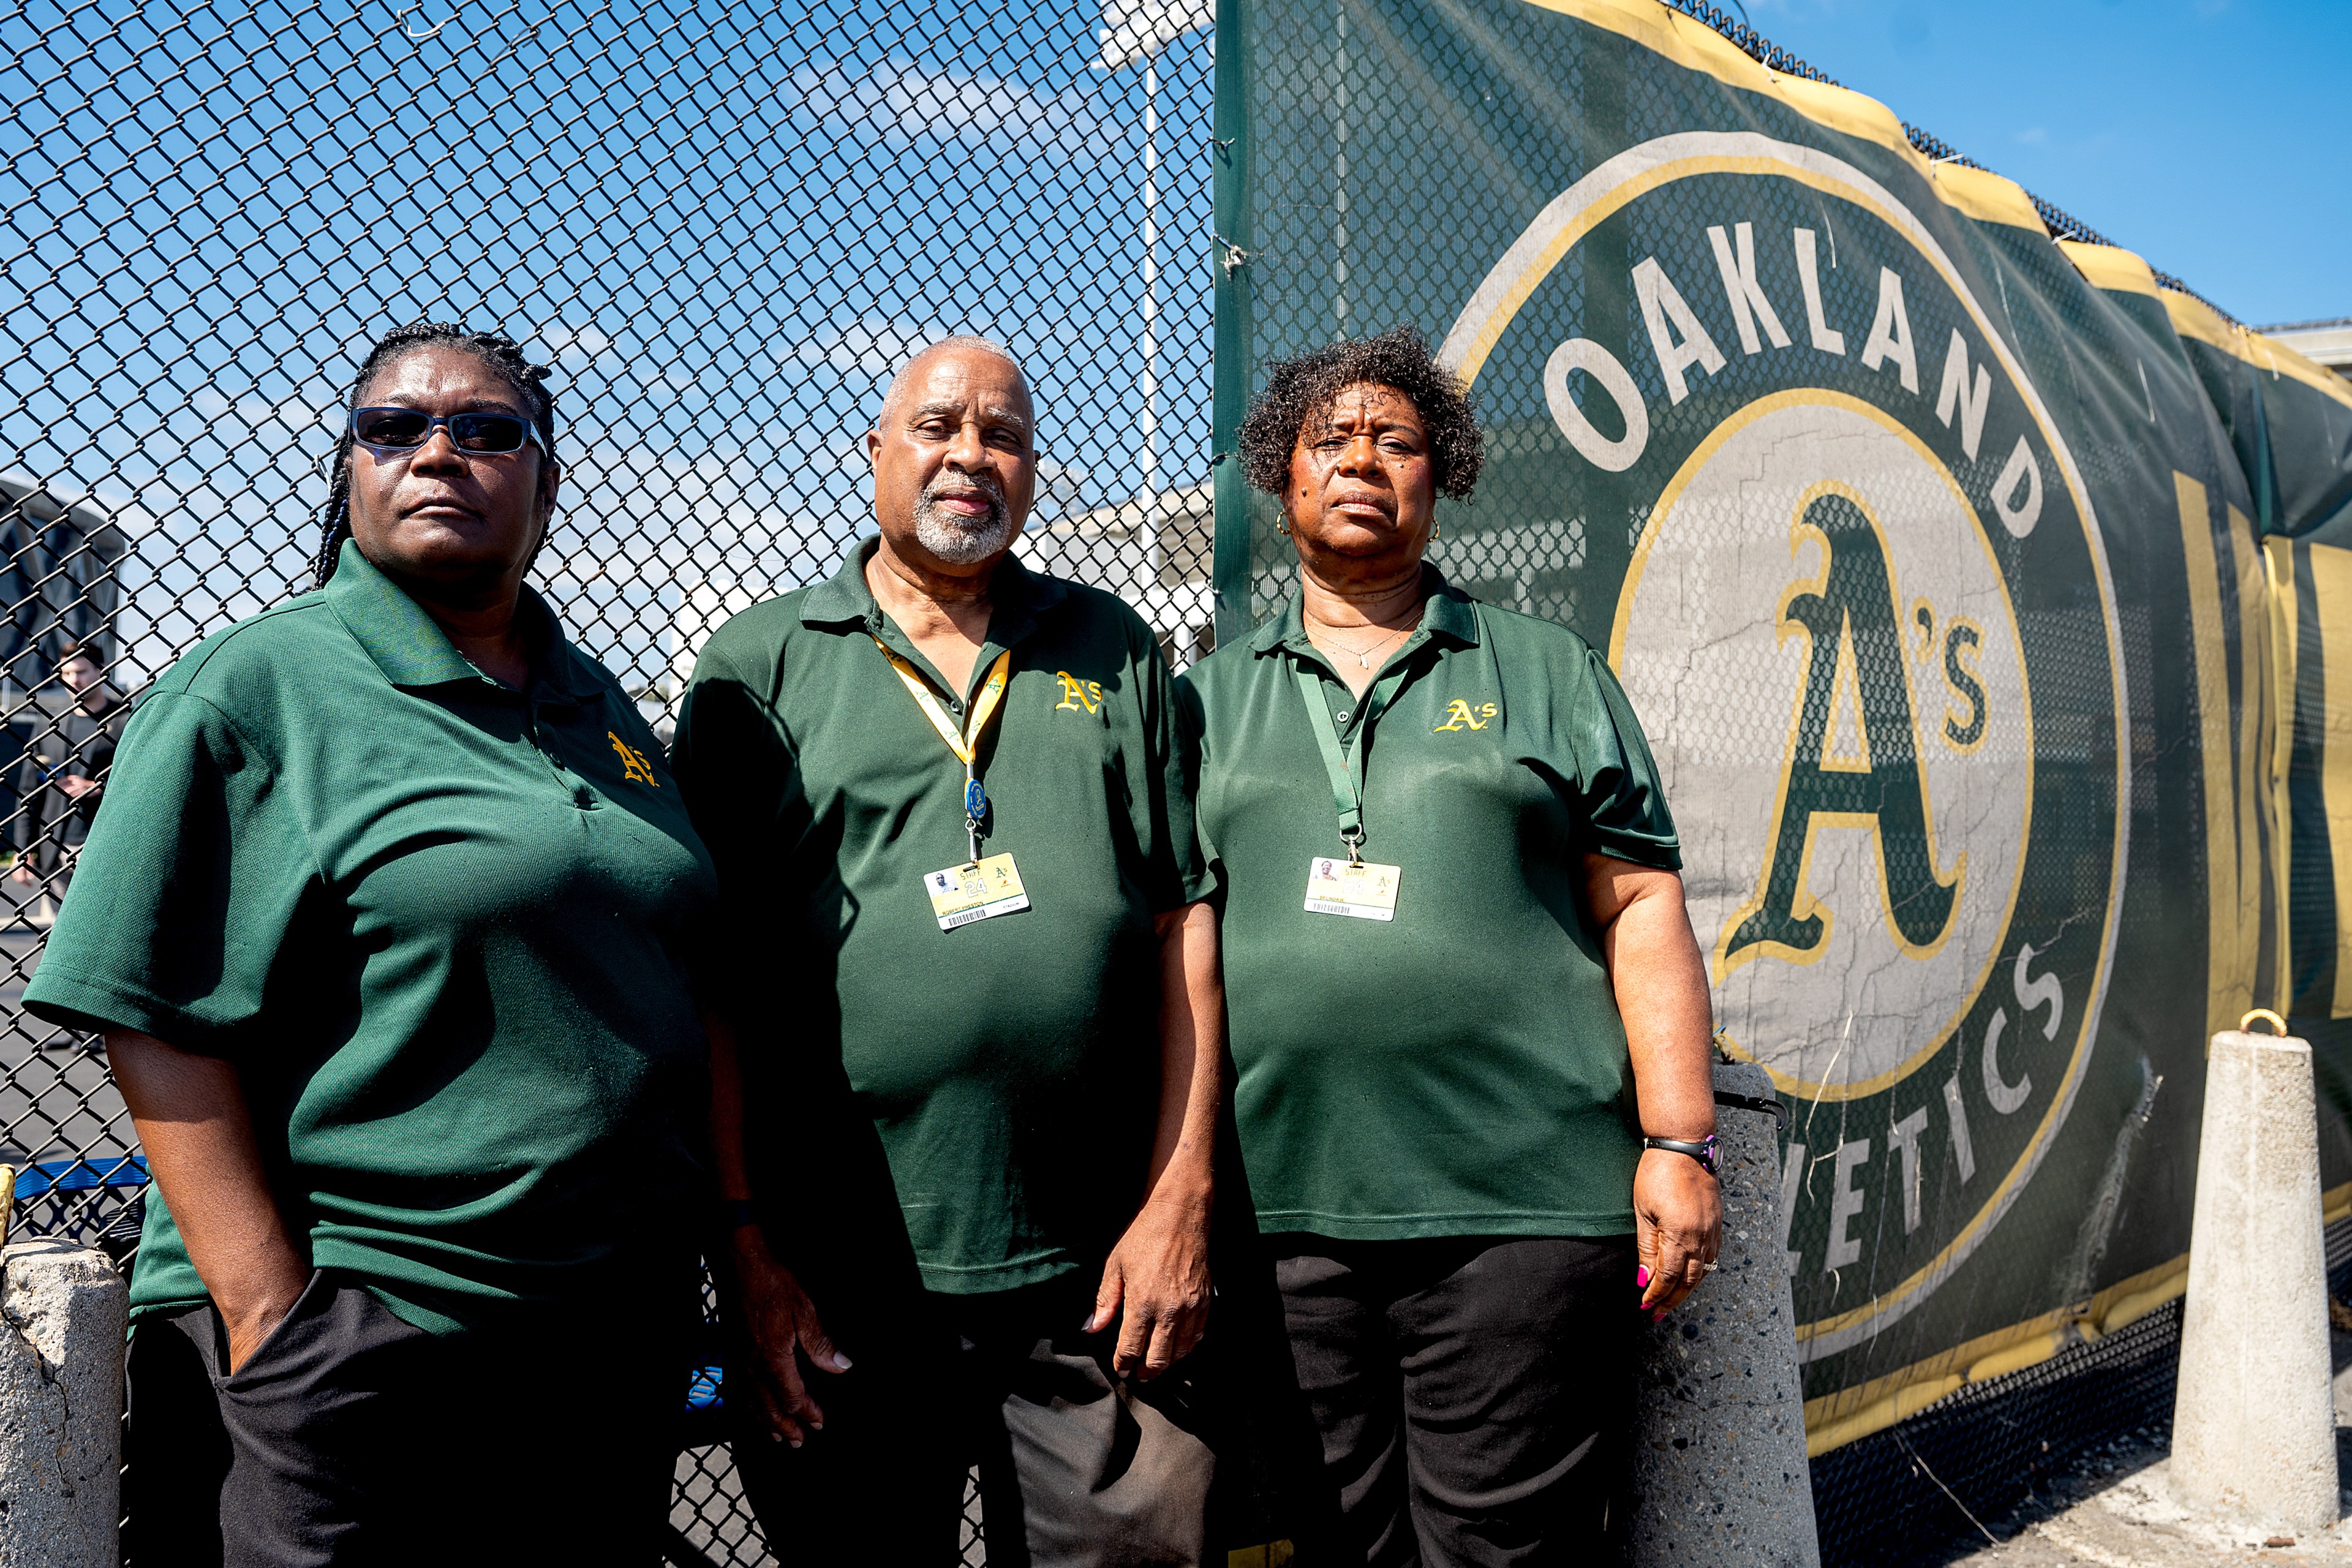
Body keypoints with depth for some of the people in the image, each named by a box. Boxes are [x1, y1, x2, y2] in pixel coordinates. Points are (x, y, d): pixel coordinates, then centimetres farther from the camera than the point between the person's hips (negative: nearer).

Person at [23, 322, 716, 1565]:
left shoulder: (597, 704, 11)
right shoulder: (254, 687, -6)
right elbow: (160, 1026, -11)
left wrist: (734, 1235, 10)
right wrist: (273, 1322, -16)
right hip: (356, 1356, -5)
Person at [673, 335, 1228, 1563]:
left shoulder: (1118, 656, 10)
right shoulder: (759, 665, 4)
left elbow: (1185, 923, 5)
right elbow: (712, 973, 0)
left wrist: (1180, 1199, -1)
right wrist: (745, 1240, -5)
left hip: (1097, 1278, 2)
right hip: (839, 1289, -1)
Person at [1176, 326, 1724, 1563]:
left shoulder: (1547, 673, 10)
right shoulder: (1210, 698, 13)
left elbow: (1640, 908, 5)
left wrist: (1680, 1144, -3)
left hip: (1525, 1206, -1)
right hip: (1277, 1213, 2)